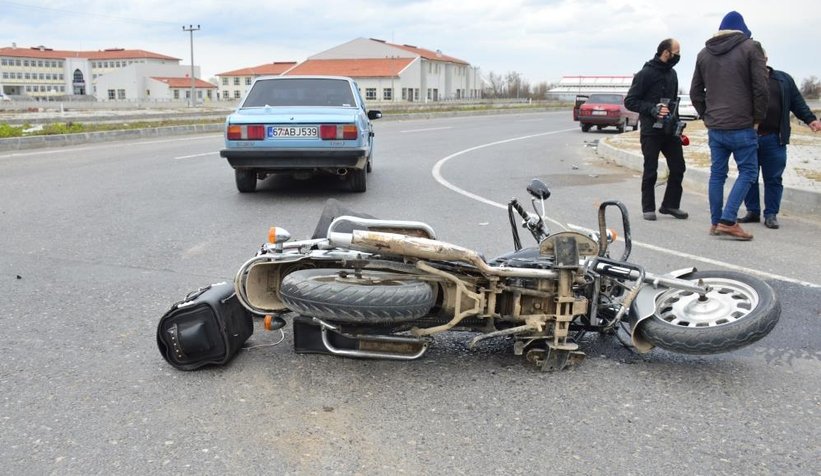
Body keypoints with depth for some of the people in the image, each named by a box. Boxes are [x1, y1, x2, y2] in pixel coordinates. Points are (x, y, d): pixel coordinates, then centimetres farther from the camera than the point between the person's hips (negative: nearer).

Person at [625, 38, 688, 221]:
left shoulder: (672, 73, 14)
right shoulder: (645, 74, -8)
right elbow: (629, 101, -10)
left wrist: (676, 122, 13)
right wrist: (653, 109, -21)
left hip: (670, 130, 7)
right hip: (651, 131, -7)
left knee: (678, 168, 5)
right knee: (650, 171, 0)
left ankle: (670, 205, 17)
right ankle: (648, 208, 11)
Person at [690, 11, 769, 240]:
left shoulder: (704, 54, 11)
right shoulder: (750, 48, -4)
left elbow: (695, 92, 12)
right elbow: (761, 88, -9)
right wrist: (757, 118, 2)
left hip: (714, 128, 5)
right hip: (742, 127, -5)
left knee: (717, 174, 11)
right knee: (747, 171, 3)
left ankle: (716, 222, 14)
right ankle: (728, 221, -7)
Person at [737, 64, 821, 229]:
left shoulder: (784, 79, 10)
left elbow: (797, 102, 13)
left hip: (774, 140, 0)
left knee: (773, 178, 2)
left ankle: (771, 214, 9)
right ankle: (752, 211, 17)